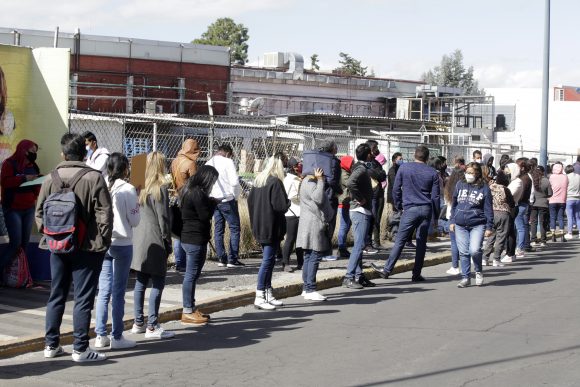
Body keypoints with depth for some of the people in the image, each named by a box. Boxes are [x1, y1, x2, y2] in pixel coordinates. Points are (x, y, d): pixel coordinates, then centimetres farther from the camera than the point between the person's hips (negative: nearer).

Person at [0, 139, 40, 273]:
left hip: (29, 209, 6)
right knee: (15, 243, -13)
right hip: (13, 209, -6)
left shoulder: (33, 166, 13)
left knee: (24, 243, 3)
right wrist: (24, 178, -21)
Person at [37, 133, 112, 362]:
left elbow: (39, 212, 5)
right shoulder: (94, 178, -11)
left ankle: (51, 345, 20)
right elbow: (104, 213, -11)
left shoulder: (51, 178, 1)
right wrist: (103, 241, -2)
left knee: (56, 296, 14)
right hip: (87, 247, -4)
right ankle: (80, 349, 2)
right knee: (83, 298, 1)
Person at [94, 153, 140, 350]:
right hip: (122, 244, -4)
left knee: (103, 290, 9)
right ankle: (117, 337, 8)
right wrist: (137, 204, 10)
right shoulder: (128, 190, -10)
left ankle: (101, 336, 12)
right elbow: (134, 220, -6)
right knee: (118, 292, 3)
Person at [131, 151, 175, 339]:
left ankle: (138, 323, 19)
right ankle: (152, 327, -4)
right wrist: (168, 242, -4)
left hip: (139, 239, 7)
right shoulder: (160, 187, -10)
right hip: (154, 241, -7)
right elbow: (163, 217, -11)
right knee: (158, 283, -2)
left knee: (141, 281, 13)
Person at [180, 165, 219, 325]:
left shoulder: (190, 189, 14)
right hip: (196, 239, -11)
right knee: (192, 275, -5)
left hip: (190, 238, 11)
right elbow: (205, 215, -18)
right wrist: (213, 204, -3)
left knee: (192, 274, 16)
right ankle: (188, 312, 0)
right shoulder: (197, 193, -18)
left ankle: (190, 308, 23)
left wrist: (210, 203, 5)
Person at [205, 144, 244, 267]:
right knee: (234, 228, 0)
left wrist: (209, 195, 14)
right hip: (227, 199, -6)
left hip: (213, 200, 6)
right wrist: (235, 196, -3)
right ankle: (233, 259, -5)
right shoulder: (228, 162, -9)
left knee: (218, 229, 12)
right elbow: (234, 182, -17)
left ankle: (221, 258, 11)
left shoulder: (208, 163, 11)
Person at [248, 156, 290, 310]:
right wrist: (289, 202, 1)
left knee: (269, 260, 15)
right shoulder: (275, 182, -15)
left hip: (259, 227, 8)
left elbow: (250, 201, 13)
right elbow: (281, 206, -19)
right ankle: (259, 297, -7)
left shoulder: (258, 181, 9)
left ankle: (268, 294, 19)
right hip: (272, 228, -8)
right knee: (268, 260, -6)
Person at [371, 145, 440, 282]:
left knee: (400, 241, 0)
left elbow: (396, 189, 4)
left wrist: (398, 206, 14)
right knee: (421, 242, 6)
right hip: (426, 209, 2)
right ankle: (416, 274, 8)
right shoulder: (433, 173, 5)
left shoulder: (404, 168, 2)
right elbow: (435, 196, 5)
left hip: (410, 209, -2)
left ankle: (387, 270, -1)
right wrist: (436, 215, 13)